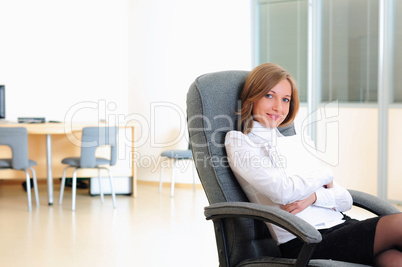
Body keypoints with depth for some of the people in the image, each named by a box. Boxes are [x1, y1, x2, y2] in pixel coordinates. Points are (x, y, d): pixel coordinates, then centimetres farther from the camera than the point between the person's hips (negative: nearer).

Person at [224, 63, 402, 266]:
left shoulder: (299, 143, 25)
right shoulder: (238, 141, 6)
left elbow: (345, 200, 16)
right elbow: (282, 191, -11)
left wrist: (313, 197, -6)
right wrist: (325, 175, 6)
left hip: (341, 224, 6)